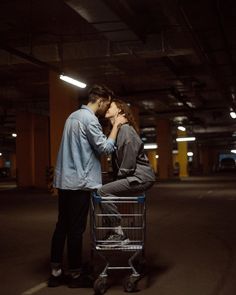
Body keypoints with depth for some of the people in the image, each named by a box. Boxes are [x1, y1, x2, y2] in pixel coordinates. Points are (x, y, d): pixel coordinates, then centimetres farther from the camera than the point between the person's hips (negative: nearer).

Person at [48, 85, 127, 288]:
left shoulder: (73, 116, 17)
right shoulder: (89, 119, -13)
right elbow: (105, 148, -13)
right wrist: (116, 125, -4)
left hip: (64, 180, 9)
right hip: (79, 182, -9)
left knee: (62, 226, 10)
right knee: (76, 229, -1)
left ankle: (56, 273, 15)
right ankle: (76, 275, 8)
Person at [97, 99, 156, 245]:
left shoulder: (125, 128, -12)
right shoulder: (116, 129, 19)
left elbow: (130, 156, -19)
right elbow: (117, 159, 20)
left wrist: (120, 176, -10)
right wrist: (117, 177, 10)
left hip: (141, 177, -10)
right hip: (134, 177, 10)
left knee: (103, 192, -17)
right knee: (105, 191, 8)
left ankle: (119, 234, -13)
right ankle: (112, 232, 11)